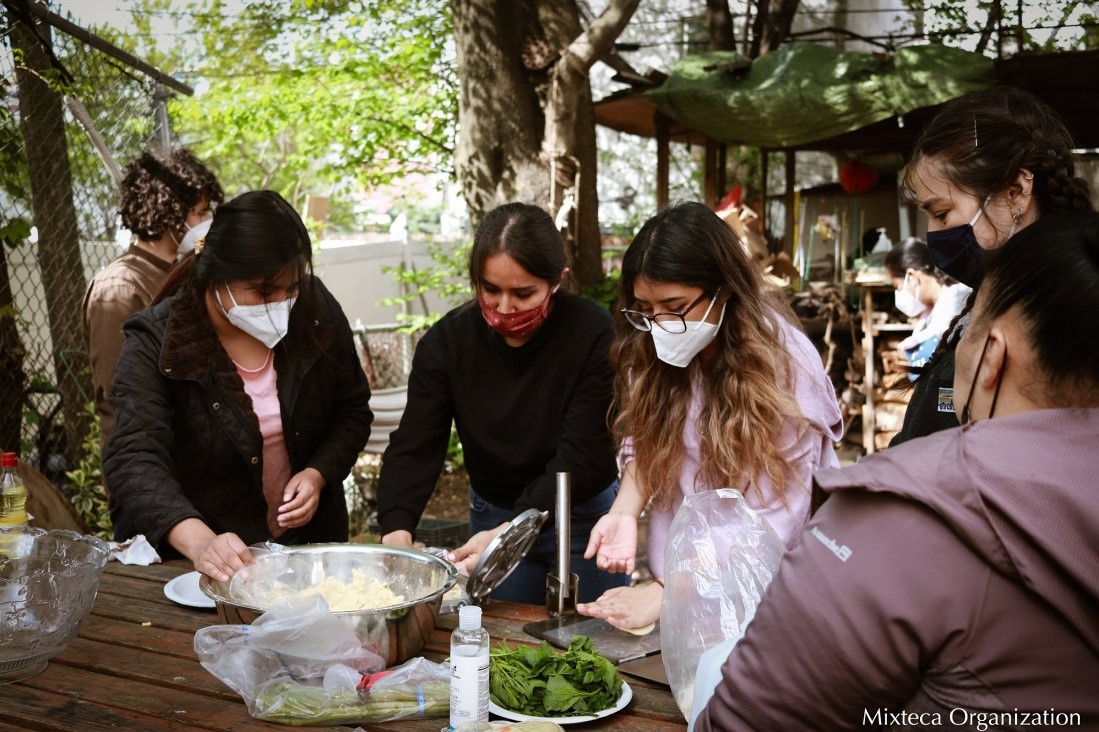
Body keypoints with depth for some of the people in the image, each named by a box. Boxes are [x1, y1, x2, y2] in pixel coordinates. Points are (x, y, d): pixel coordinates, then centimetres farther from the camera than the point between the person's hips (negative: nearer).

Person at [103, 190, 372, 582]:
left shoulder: (317, 310, -4)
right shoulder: (156, 343, -15)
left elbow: (353, 411, 6)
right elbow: (133, 459, -26)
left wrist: (318, 474, -12)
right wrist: (199, 542, -42)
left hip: (307, 538, 2)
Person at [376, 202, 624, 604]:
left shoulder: (593, 334, -22)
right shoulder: (448, 340, -12)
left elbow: (581, 456, -24)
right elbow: (414, 446, -14)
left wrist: (508, 533, -33)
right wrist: (397, 529, -31)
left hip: (584, 517, -2)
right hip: (491, 517, 3)